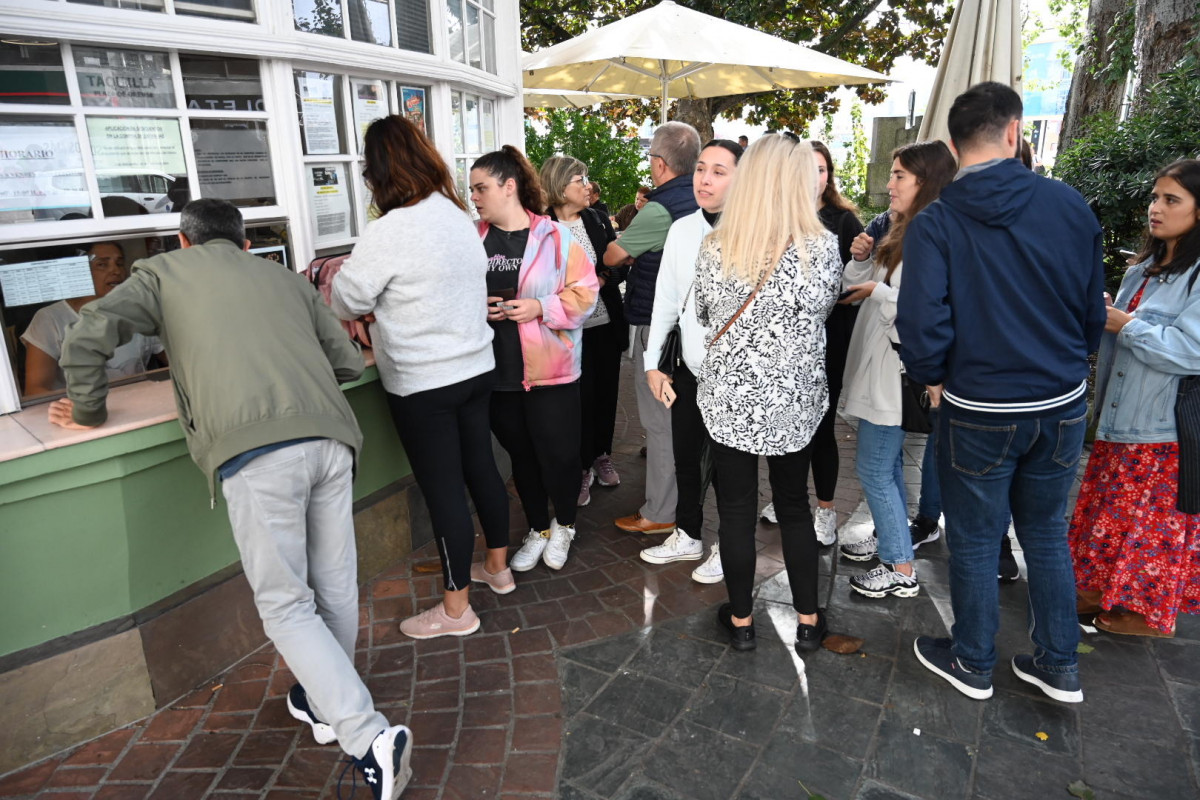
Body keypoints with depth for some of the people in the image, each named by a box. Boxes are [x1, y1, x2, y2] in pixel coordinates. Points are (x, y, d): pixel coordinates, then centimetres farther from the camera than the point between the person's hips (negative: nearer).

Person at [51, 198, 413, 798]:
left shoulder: (165, 271, 20)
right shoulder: (286, 277, 28)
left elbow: (87, 338, 8)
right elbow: (348, 362, 23)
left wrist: (89, 411, 24)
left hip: (254, 450, -4)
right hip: (328, 437, 4)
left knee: (286, 605, 4)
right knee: (334, 586, 16)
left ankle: (369, 737, -3)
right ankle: (325, 701, 37)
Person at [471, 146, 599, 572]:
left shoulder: (555, 236, -5)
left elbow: (584, 292, -5)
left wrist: (541, 307, -18)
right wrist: (475, 308, -9)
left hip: (550, 369, -3)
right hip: (496, 371, 3)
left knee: (557, 453, 4)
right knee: (520, 453, 15)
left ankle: (564, 525, 32)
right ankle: (537, 530, 35)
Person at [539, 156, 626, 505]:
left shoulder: (598, 220, 6)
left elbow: (620, 265, 7)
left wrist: (603, 278, -13)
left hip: (606, 323, 5)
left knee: (605, 391, 14)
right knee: (579, 396, 2)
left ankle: (601, 455, 34)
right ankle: (581, 467, 19)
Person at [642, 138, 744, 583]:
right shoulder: (681, 230, 2)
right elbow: (666, 300, 7)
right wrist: (653, 363, 6)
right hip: (690, 369, 5)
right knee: (685, 455, 18)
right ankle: (688, 535, 40)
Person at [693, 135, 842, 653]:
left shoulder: (715, 248, -8)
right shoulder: (822, 246, -10)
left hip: (729, 396, 0)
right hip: (795, 398, 1)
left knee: (736, 509, 11)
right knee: (794, 505, 17)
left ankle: (741, 620, 25)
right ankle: (808, 620, 29)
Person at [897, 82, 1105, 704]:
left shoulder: (934, 223, -14)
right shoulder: (1069, 205, -4)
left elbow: (922, 327, -20)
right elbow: (1093, 311, 3)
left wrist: (934, 378, 0)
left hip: (979, 412, -4)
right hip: (1063, 404, 4)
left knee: (975, 541, 13)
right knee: (1046, 532, 21)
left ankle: (972, 664, 32)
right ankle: (1059, 666, 35)